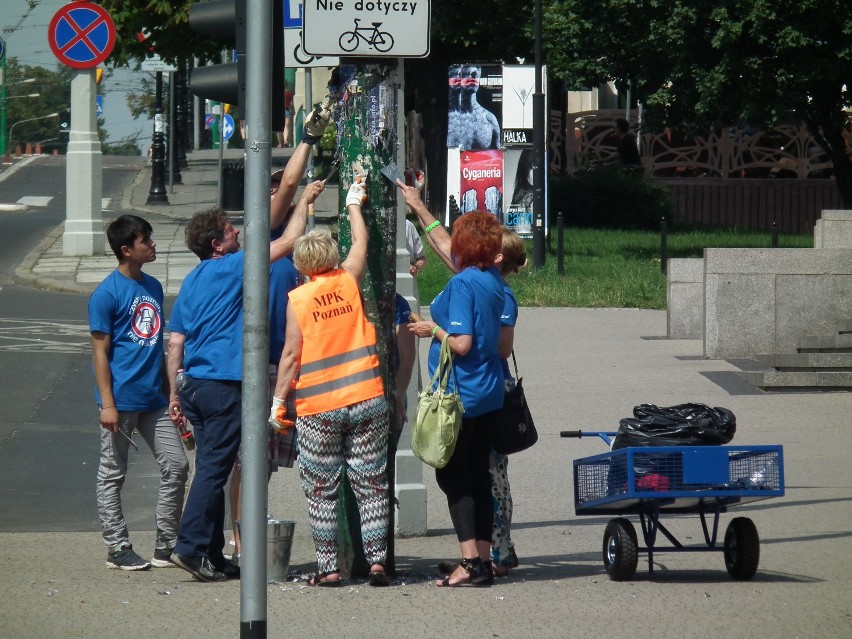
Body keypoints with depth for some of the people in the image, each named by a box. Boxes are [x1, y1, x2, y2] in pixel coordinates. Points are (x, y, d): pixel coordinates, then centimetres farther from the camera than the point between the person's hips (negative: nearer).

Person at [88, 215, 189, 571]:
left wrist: (169, 392, 20)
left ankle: (166, 546, 13)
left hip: (153, 400, 7)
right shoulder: (107, 294, -9)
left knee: (176, 466, 5)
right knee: (112, 475, 3)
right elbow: (100, 351, -10)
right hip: (122, 401, -7)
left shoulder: (153, 287, 12)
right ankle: (117, 549, 10)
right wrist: (107, 404, -16)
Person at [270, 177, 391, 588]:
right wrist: (354, 205, 37)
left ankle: (328, 566, 3)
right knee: (371, 485, 5)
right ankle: (376, 561, 1)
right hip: (367, 400, 2)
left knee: (321, 491, 5)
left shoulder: (298, 299, -2)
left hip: (318, 408, -2)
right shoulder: (349, 281, 3)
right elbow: (361, 243, 22)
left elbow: (291, 354, -4)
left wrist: (278, 400, 3)